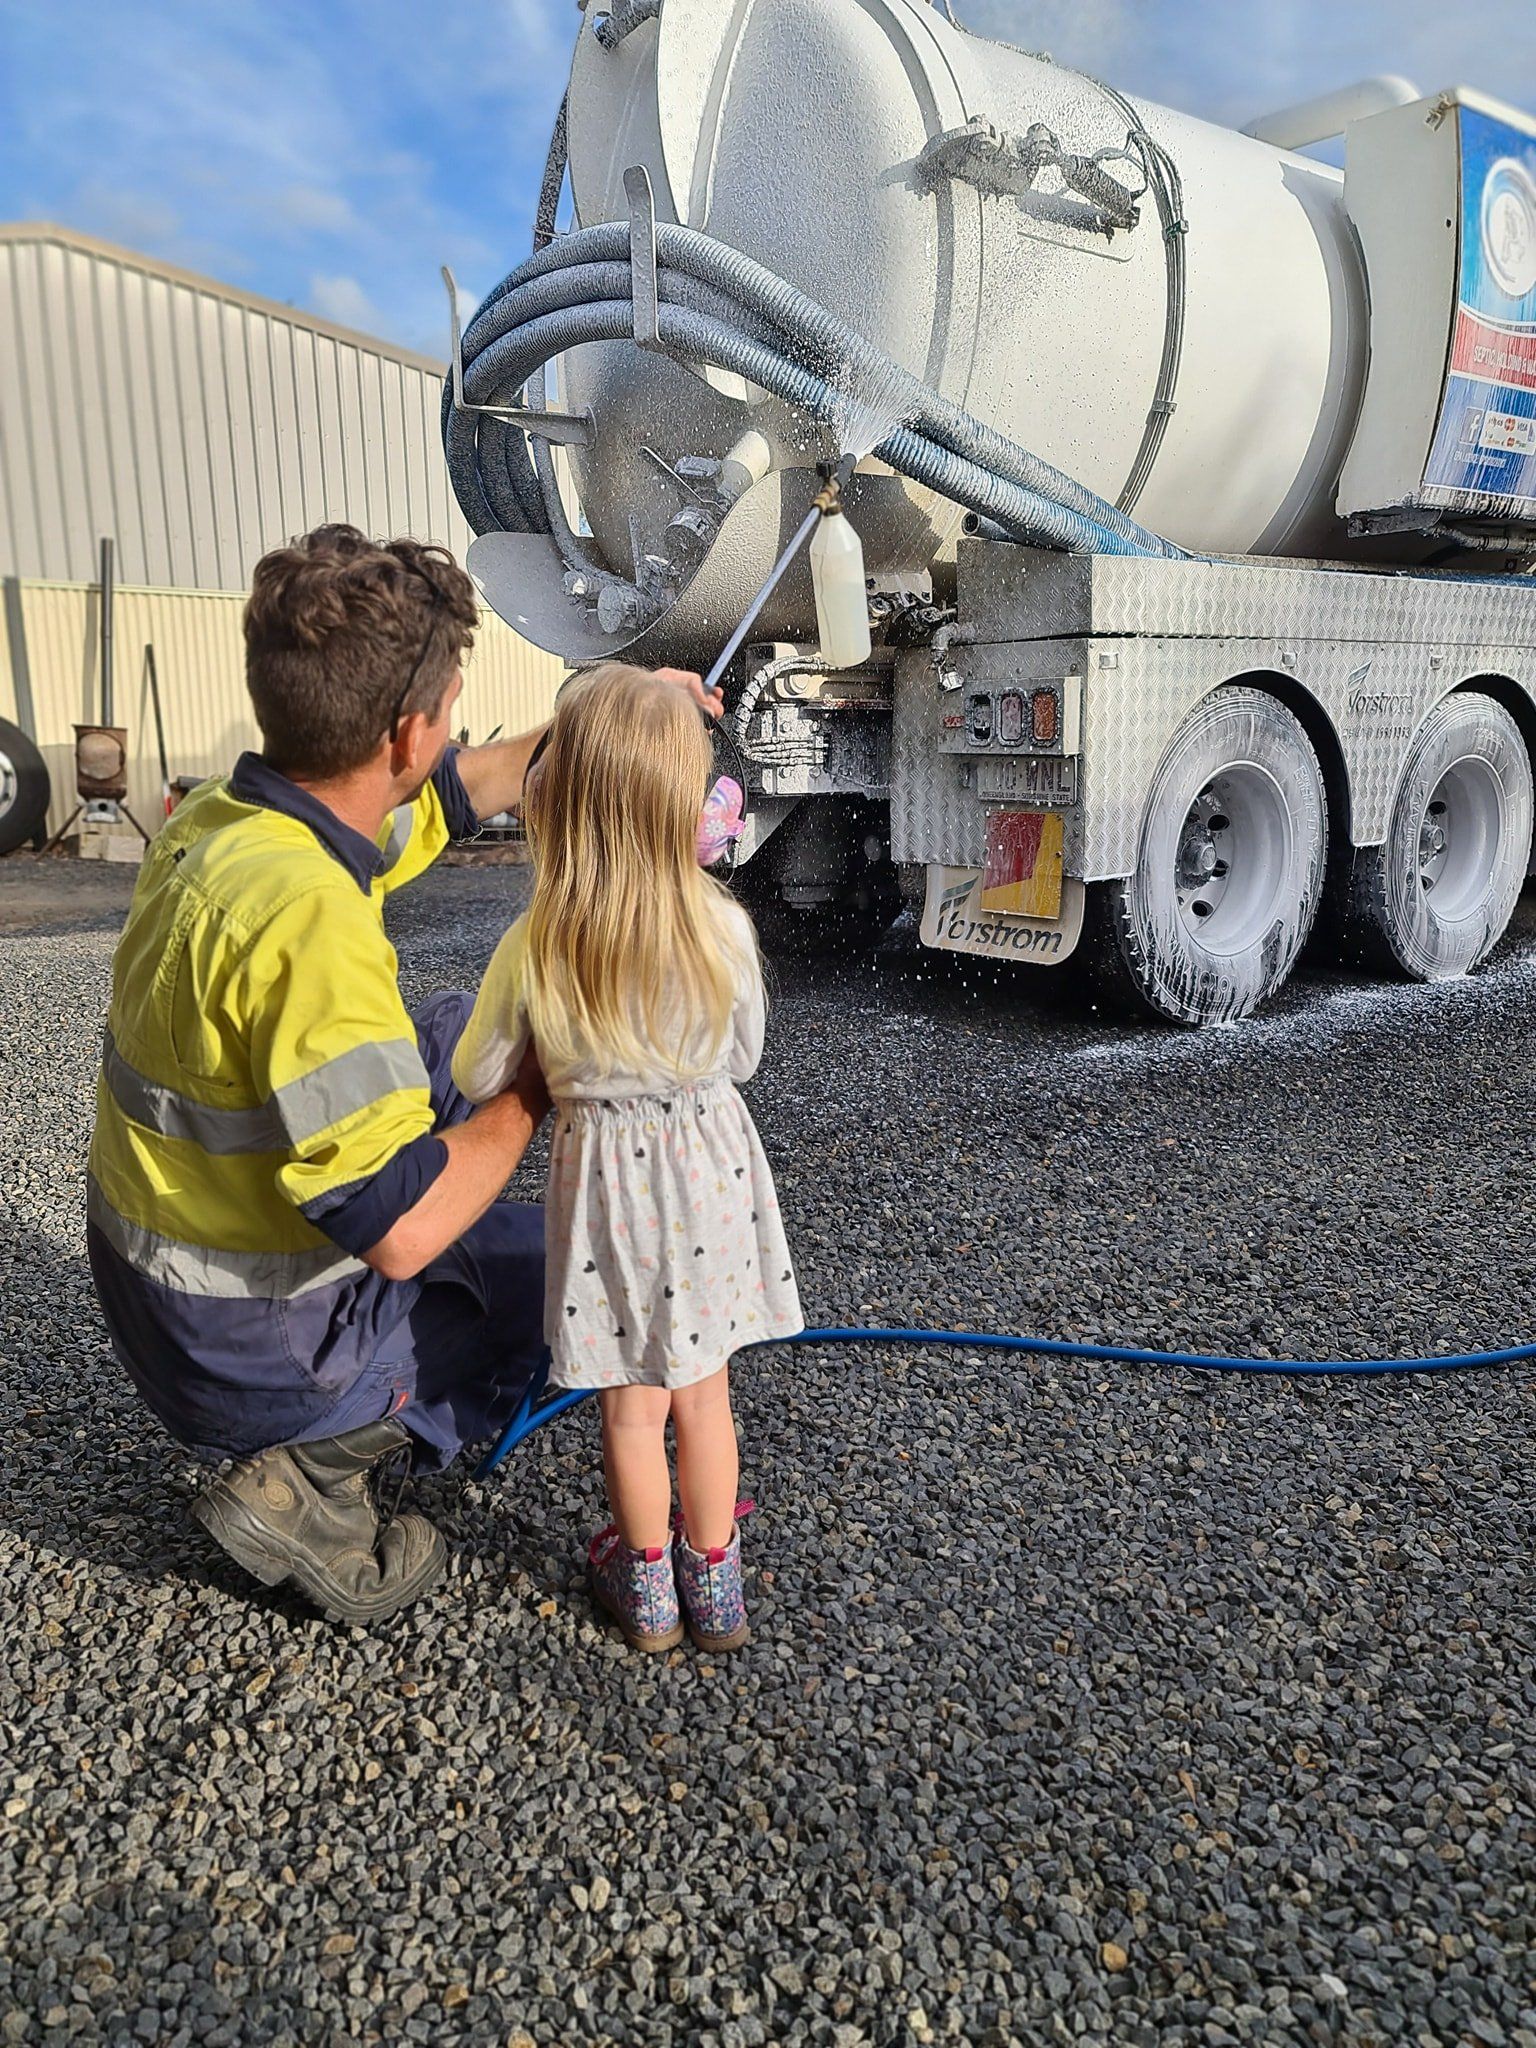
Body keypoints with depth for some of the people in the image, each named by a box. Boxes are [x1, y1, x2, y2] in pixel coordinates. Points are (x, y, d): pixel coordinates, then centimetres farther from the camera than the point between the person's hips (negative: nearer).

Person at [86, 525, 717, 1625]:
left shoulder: (224, 818, -4)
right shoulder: (309, 916, -33)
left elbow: (458, 789, 14)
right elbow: (399, 1227, -33)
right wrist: (532, 1094, -16)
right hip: (250, 1354, -8)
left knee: (465, 1030, 18)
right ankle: (320, 1473, 4)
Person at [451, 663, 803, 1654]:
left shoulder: (533, 950, -18)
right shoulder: (726, 928, -17)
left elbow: (478, 1081, -5)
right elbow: (743, 1059, -1)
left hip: (605, 1171, -1)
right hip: (709, 1160, 1)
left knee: (633, 1402, 17)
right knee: (704, 1388, 19)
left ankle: (648, 1588, 34)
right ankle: (714, 1581, 35)